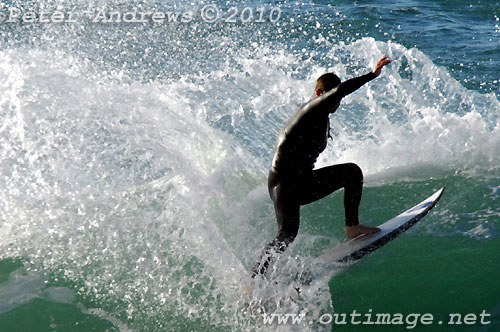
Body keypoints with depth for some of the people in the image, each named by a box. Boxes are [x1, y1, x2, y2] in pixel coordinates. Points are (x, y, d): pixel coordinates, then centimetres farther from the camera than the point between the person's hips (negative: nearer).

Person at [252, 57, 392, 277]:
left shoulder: (323, 119, 16)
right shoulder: (313, 109, -12)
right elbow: (340, 91, -29)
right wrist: (372, 75, -25)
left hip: (303, 182, 9)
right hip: (283, 182, -9)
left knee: (352, 171, 5)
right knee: (288, 235, -22)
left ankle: (352, 226, 2)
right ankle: (254, 281, -17)